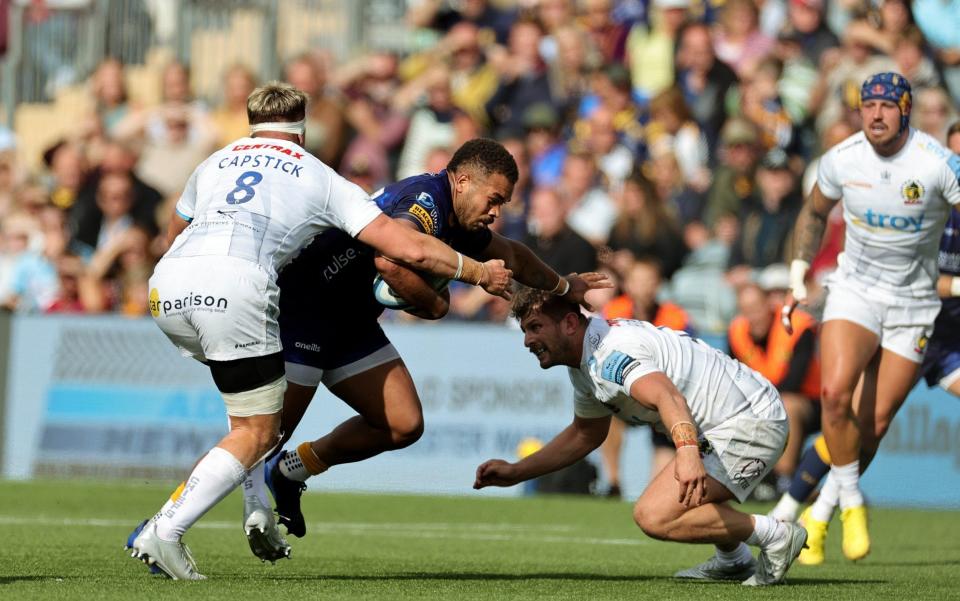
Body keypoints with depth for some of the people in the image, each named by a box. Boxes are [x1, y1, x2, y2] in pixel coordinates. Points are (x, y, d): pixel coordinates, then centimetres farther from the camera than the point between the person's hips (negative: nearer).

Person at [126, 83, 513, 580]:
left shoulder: (216, 162, 31)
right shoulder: (322, 180, 22)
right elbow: (409, 249, 17)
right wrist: (478, 273, 31)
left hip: (166, 284, 5)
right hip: (236, 286, -5)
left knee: (249, 396, 31)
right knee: (257, 432, 7)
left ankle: (257, 513, 18)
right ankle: (164, 533, -9)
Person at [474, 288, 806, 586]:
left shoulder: (610, 354, -21)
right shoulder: (587, 362, 13)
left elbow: (667, 397, -40)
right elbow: (585, 435, 29)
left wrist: (687, 452, -59)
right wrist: (514, 472, 23)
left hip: (750, 422, -11)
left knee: (654, 516, -20)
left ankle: (775, 535, -13)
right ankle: (734, 561, 39)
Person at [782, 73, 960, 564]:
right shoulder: (841, 159, -5)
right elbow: (814, 213, 14)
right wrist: (798, 274, 10)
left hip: (913, 303, -1)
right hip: (854, 290, 1)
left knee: (873, 423, -2)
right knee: (835, 393, -22)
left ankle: (820, 514, 18)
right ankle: (851, 501, -4)